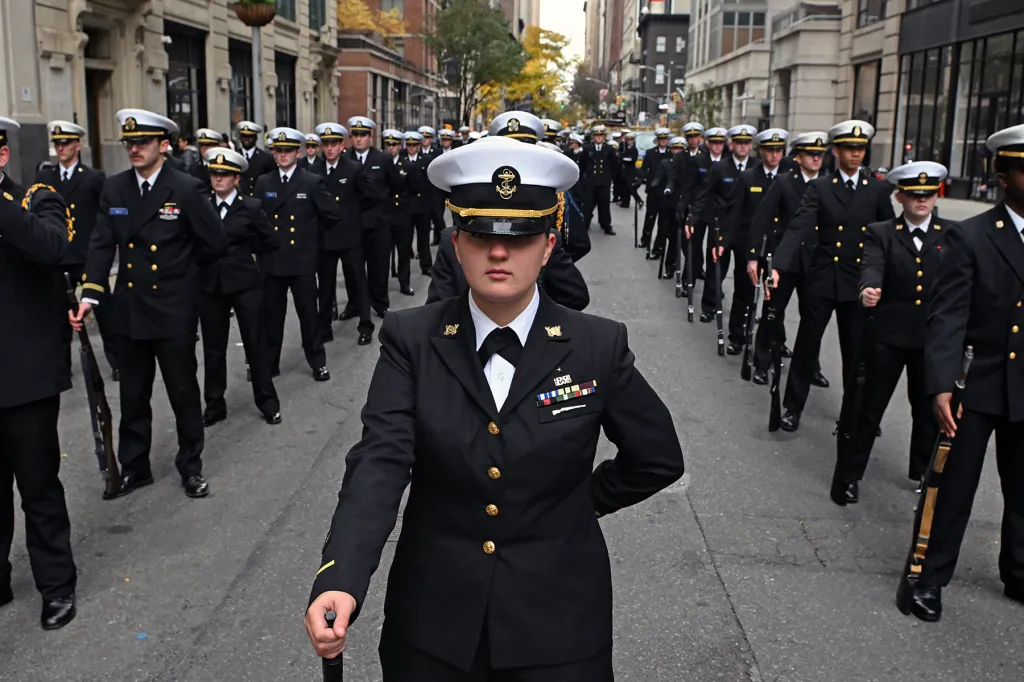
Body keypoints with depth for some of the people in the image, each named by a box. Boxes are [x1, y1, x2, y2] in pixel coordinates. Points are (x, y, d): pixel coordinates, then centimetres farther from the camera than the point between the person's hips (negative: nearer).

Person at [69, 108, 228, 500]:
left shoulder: (187, 190, -10)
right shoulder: (114, 189, 3)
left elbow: (216, 244, -6)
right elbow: (101, 246, -1)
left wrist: (179, 269, 7)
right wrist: (90, 295, -12)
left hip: (173, 311, -4)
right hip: (128, 310, 4)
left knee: (183, 393, 9)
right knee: (133, 396, 14)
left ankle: (191, 466, 24)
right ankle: (133, 468, 29)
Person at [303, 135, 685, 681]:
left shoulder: (599, 347, -8)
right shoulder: (411, 340, -8)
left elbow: (658, 458, 5)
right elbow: (379, 462, -19)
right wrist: (340, 582, -32)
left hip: (557, 624, -1)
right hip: (432, 622, 1)